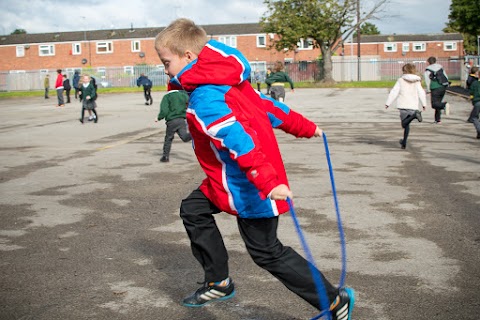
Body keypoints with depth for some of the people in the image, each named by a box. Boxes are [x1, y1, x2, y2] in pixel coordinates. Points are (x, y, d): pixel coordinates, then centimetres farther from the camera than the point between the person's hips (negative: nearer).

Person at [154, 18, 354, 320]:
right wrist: (306, 127, 22)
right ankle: (219, 283, 28)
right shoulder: (229, 82, 7)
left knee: (267, 252, 0)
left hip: (247, 187, -10)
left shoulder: (204, 100, -22)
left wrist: (268, 182, -41)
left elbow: (238, 139, -33)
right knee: (193, 209, 18)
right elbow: (267, 104, 14)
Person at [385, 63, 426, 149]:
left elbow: (394, 92, -3)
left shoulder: (401, 80, 0)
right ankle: (404, 142, 7)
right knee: (406, 124, 13)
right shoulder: (417, 81, 6)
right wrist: (424, 104, 16)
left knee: (405, 124, 2)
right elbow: (421, 93, 5)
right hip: (413, 105, 3)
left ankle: (415, 115, -27)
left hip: (403, 105, -3)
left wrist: (388, 103, 1)